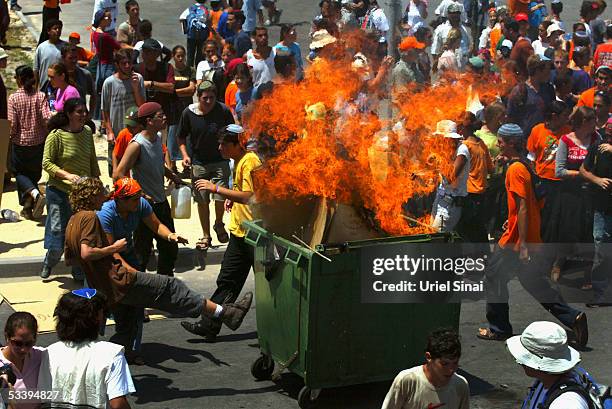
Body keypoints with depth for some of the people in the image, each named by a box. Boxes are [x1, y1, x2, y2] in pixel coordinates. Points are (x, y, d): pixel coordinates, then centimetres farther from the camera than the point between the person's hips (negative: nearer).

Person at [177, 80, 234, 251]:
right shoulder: (189, 113, -9)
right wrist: (185, 155, -9)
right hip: (198, 163, 1)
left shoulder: (223, 111, -11)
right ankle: (206, 235, 24)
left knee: (220, 197, -6)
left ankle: (219, 224, 27)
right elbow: (181, 137, 4)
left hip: (220, 161, -1)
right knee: (202, 201, 7)